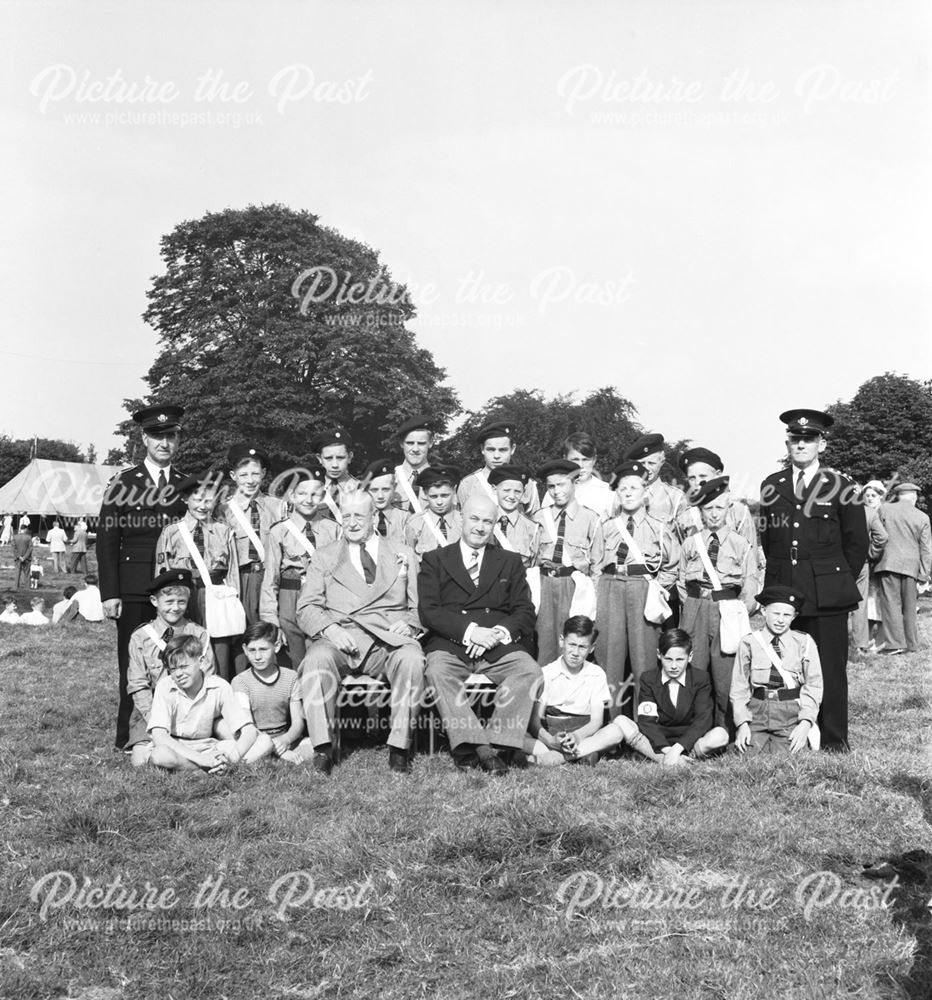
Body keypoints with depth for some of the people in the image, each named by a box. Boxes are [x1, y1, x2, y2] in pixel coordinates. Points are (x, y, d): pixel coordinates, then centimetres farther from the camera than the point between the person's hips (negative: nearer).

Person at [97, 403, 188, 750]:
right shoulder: (123, 483, 4)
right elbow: (107, 540, 1)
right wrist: (109, 594, -6)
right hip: (134, 591, -1)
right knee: (132, 667, 1)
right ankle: (127, 739, 10)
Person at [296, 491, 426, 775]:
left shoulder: (403, 555, 20)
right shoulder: (324, 557, 19)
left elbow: (420, 605, 15)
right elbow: (307, 608, 9)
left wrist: (409, 624, -8)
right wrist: (329, 628, -12)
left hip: (389, 638, 0)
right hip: (340, 637, 0)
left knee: (411, 659, -33)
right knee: (316, 658, -33)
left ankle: (399, 747, -23)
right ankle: (323, 748, -25)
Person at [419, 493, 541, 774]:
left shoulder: (510, 562, 21)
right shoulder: (434, 560, 14)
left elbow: (525, 612, 11)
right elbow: (429, 612, 1)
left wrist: (501, 632, -11)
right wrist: (470, 631, -14)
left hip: (499, 646, 1)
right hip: (450, 645, -1)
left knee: (529, 670, -28)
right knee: (438, 671, -33)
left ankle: (499, 740, -28)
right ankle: (478, 747, -37)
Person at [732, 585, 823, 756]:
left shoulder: (804, 643, 3)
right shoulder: (749, 643, 3)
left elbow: (813, 687, 2)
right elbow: (739, 687, 4)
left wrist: (805, 723, -11)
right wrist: (742, 723, -8)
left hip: (791, 715, 0)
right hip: (757, 714, 1)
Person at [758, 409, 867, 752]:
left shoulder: (840, 487, 2)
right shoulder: (771, 486, 11)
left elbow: (857, 543, 6)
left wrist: (839, 581, 6)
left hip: (827, 593, -2)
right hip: (781, 591, 3)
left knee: (830, 668, 0)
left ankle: (833, 739, 9)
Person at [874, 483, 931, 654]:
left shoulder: (884, 509, -1)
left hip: (888, 563, -2)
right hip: (911, 566, 2)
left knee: (891, 603, -1)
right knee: (909, 606, 11)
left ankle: (894, 642, -8)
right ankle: (911, 643, 17)